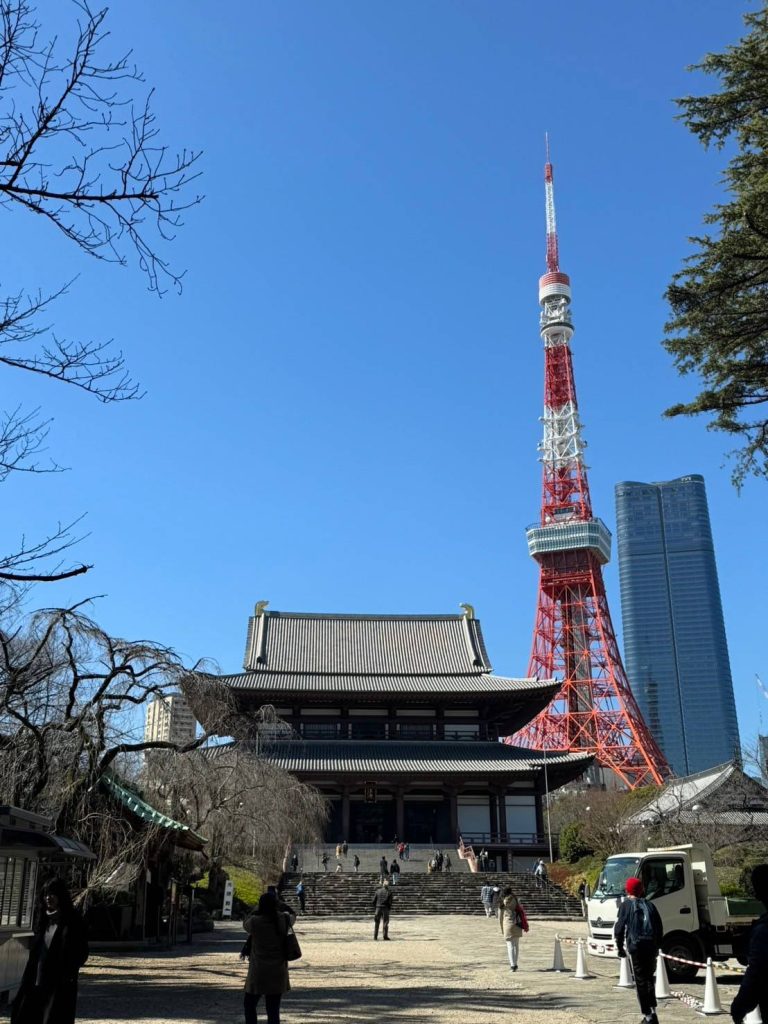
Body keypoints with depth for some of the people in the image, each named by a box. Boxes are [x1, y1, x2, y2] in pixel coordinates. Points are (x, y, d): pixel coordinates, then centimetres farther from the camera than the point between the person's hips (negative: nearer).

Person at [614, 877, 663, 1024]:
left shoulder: (626, 905, 1)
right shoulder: (649, 905, 12)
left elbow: (619, 928, -4)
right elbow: (660, 929, 11)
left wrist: (620, 947, 6)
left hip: (635, 947, -3)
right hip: (651, 947, 4)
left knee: (640, 981, 2)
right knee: (650, 978, 19)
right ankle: (652, 1010, 14)